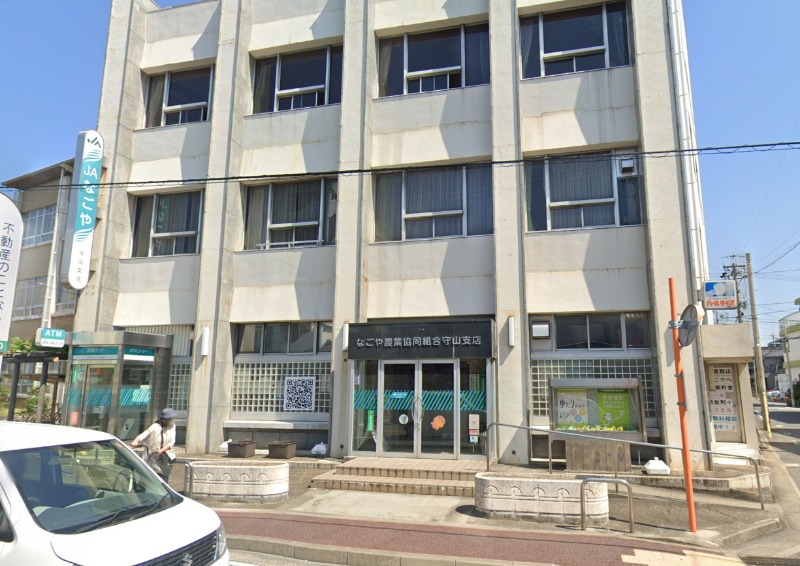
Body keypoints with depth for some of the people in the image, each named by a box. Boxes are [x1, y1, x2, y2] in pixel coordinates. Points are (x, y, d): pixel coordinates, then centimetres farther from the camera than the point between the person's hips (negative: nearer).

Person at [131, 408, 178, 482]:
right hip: (153, 461, -4)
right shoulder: (155, 427, -11)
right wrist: (135, 442, -43)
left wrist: (161, 450, -20)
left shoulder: (172, 426, 1)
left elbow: (172, 442, -5)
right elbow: (142, 436, -23)